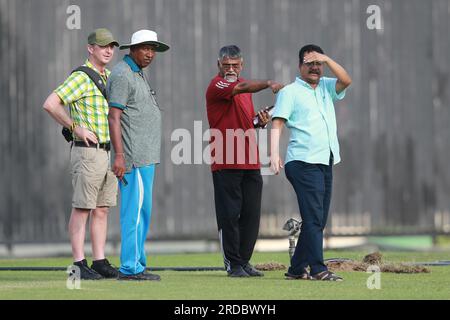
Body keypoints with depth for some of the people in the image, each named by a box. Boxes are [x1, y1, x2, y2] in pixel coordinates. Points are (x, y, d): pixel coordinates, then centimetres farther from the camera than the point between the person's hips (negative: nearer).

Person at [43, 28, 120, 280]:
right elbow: (50, 104, -21)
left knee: (102, 210, 9)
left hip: (109, 152, 8)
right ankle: (80, 264, -4)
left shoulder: (110, 78, 15)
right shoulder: (80, 78, -11)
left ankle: (100, 262, 12)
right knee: (82, 209, -5)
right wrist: (76, 128, -17)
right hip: (88, 152, -8)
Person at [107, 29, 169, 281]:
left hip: (145, 157, 10)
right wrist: (119, 155, -24)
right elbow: (114, 117, -17)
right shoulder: (123, 75, -11)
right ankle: (131, 267, -11)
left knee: (141, 212, 11)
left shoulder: (138, 74, 20)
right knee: (136, 210, -11)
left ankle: (136, 266, 14)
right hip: (134, 156, -10)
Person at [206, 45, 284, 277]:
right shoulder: (216, 86, -7)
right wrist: (268, 83, -43)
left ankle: (244, 261, 15)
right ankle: (233, 264, 2)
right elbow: (241, 88, -27)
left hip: (250, 162, 7)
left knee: (251, 214, 6)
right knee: (229, 215, -4)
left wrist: (260, 122, 6)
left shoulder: (244, 86, 20)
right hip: (225, 163, -7)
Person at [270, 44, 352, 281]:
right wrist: (274, 153, -19)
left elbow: (346, 81, 3)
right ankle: (318, 269, -19)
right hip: (304, 163, -7)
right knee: (313, 217, -14)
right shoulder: (290, 91, 3)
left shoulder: (326, 87, 20)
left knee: (317, 221, 8)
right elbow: (277, 123, -6)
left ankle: (297, 268, 14)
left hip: (326, 163, 7)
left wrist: (327, 59, -5)